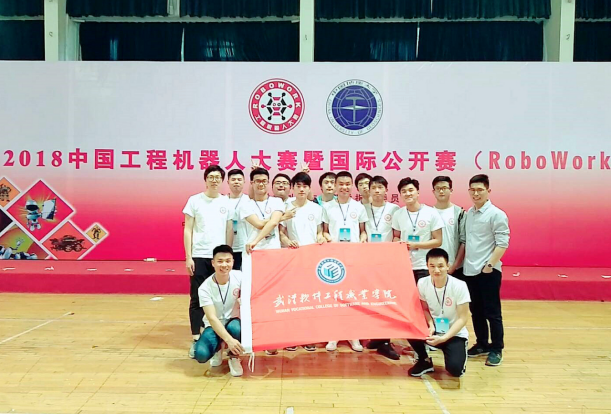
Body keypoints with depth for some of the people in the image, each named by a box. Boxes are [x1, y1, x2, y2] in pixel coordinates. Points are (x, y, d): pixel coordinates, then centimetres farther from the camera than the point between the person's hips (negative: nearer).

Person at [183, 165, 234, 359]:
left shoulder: (227, 203, 7)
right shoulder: (194, 200, 2)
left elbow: (230, 231, 10)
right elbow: (188, 230, 1)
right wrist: (188, 256, -6)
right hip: (199, 256, -2)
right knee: (197, 298, 2)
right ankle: (196, 339, 9)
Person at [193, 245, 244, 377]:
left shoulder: (239, 277, -15)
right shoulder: (205, 288, -20)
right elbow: (212, 318, -26)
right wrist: (228, 339, -39)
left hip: (233, 320, 1)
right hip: (214, 325, 0)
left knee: (235, 328, -37)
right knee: (201, 354, -27)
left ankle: (234, 357, -4)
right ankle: (217, 348, 12)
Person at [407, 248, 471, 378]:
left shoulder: (459, 286, -21)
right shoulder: (422, 283, -12)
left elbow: (463, 318, -16)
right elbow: (425, 309, 3)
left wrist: (443, 338, -25)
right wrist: (431, 325, -17)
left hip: (455, 334, -3)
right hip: (434, 330, 3)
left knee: (454, 368, -27)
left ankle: (459, 352, 11)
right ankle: (425, 361, 3)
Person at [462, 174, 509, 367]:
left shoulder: (497, 214, -9)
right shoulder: (468, 213, 11)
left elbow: (503, 243, -13)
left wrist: (489, 265, -17)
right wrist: (461, 262, 13)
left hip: (488, 271, -6)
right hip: (470, 270, 6)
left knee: (492, 312, 1)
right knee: (476, 311, 14)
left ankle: (496, 349, 13)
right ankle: (481, 344, 27)